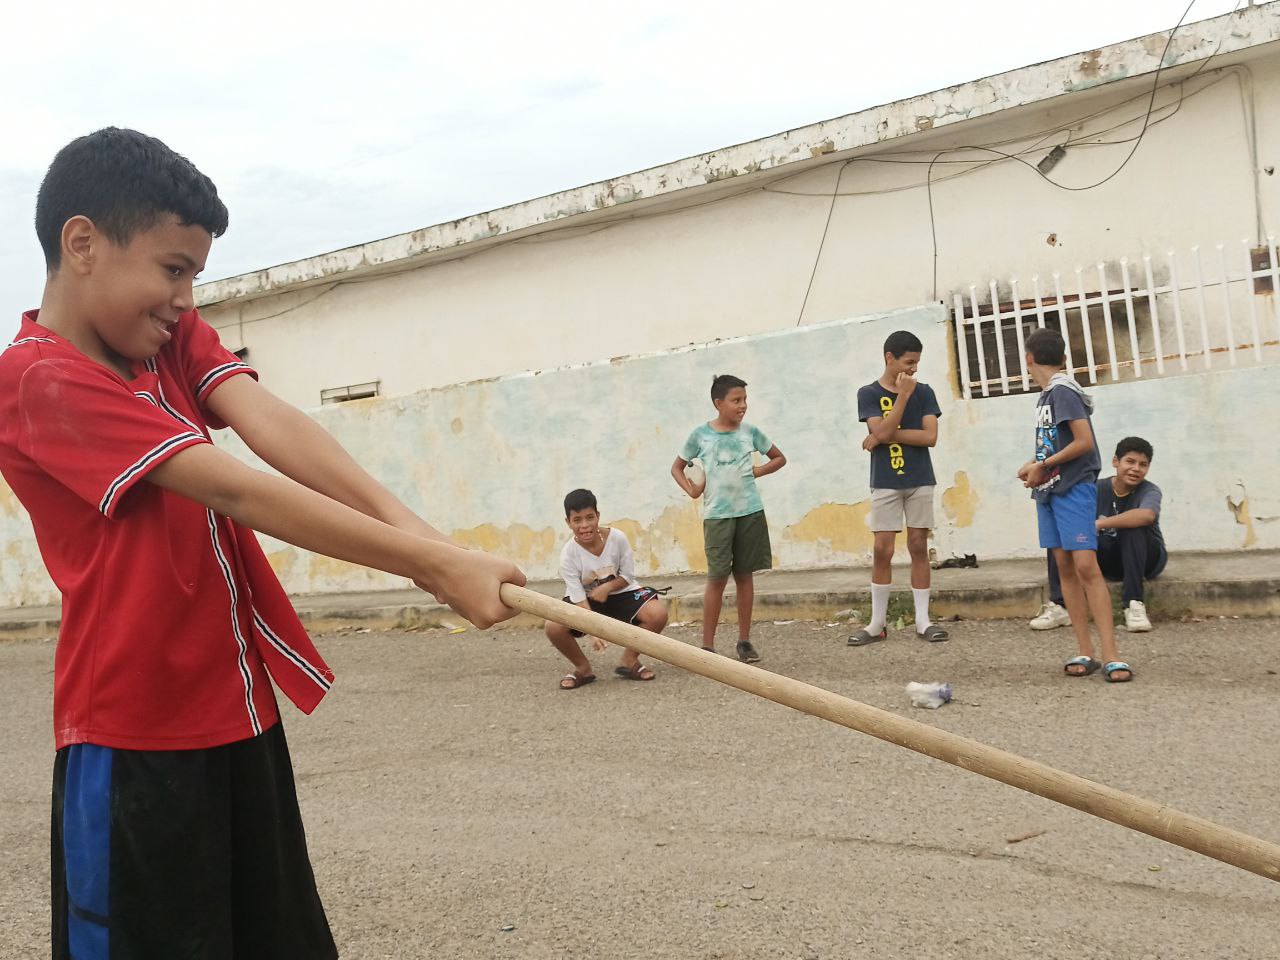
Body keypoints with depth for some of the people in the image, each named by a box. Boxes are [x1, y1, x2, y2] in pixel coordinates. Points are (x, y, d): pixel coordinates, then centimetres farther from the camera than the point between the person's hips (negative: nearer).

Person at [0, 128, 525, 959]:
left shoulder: (174, 336, 7)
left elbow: (270, 423, -12)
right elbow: (240, 492, -26)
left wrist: (408, 526, -29)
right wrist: (438, 565, -29)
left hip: (240, 712, 7)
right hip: (135, 741, -7)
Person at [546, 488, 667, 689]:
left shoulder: (617, 538, -18)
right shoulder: (568, 554, -20)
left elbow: (628, 576, -7)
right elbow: (579, 598, -22)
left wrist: (607, 587, -27)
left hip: (619, 592, 1)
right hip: (586, 600, -1)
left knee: (658, 614, -26)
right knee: (553, 626, -29)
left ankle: (629, 660, 2)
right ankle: (583, 668, 1)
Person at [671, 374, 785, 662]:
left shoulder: (750, 432, 4)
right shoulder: (701, 434, 0)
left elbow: (779, 458, 17)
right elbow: (677, 467, 12)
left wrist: (757, 471, 1)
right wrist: (691, 489, -4)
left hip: (750, 511, 2)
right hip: (717, 514, -2)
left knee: (744, 574, 8)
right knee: (717, 577, -4)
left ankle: (744, 640, 16)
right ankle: (707, 645, 2)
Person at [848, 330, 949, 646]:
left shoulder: (924, 392, 5)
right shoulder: (869, 393, 1)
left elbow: (930, 436, -6)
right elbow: (881, 431, -14)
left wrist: (885, 436, -11)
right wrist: (903, 394, -14)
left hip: (920, 481, 1)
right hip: (885, 483, -1)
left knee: (918, 547, 3)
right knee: (882, 550, -1)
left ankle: (923, 620, 10)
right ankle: (877, 622, 8)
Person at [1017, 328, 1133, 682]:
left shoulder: (1063, 390, -10)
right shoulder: (1046, 396, 15)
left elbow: (1083, 442, -17)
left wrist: (1044, 466, -10)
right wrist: (1037, 466, 7)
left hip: (1073, 488, -9)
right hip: (1048, 491, 9)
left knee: (1086, 566, -15)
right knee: (1064, 567, 4)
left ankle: (1111, 655, -16)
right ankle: (1085, 652, 5)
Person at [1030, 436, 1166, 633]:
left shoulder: (1149, 491, -17)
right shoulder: (1098, 488, -5)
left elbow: (1146, 515, -40)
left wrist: (1098, 524, -42)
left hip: (1146, 560, -4)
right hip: (1110, 560, 4)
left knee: (1133, 527, -33)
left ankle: (1134, 605, -29)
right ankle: (1059, 606, -18)